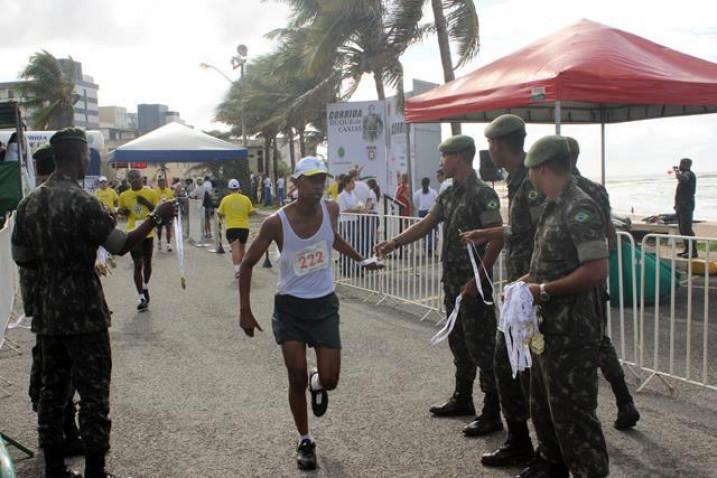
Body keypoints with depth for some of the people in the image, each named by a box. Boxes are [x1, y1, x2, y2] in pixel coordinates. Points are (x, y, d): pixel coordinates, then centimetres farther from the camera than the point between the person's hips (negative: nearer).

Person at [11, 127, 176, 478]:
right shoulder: (82, 201, -15)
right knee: (93, 393, 2)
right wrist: (157, 217, -2)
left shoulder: (29, 203, 5)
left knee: (52, 390, 14)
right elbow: (121, 245, -12)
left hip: (46, 314, 7)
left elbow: (20, 257, 11)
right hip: (84, 314, -6)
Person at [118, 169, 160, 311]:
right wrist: (123, 211, -8)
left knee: (147, 263, 16)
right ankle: (142, 297, -3)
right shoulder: (124, 196, 0)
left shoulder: (150, 193, -3)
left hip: (148, 233, 1)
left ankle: (145, 287, 40)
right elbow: (121, 211, 15)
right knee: (138, 265, -6)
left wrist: (147, 203, -16)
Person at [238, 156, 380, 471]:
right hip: (290, 306, -2)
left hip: (324, 304, 2)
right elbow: (247, 264, -7)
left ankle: (318, 384, 38)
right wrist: (245, 310, -8)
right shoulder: (276, 222, -19)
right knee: (297, 378, -2)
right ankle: (305, 442, 20)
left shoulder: (331, 210, -9)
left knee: (330, 381, 0)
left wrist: (361, 259, 21)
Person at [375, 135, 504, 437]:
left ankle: (492, 412, 4)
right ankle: (462, 399, 31)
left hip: (474, 283, -9)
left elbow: (496, 239, -20)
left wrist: (476, 280, -22)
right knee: (459, 342, 18)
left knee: (481, 346, -4)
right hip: (452, 281, 9)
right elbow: (426, 224, 16)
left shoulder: (482, 194, -16)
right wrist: (394, 243, 7)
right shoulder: (449, 195, 11)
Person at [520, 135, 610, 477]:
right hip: (547, 328, 10)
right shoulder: (553, 207, 11)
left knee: (573, 413, 0)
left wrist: (543, 291, -21)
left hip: (571, 334, -10)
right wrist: (526, 281, 7)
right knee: (543, 406, 23)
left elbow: (596, 272, -26)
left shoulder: (579, 209, -20)